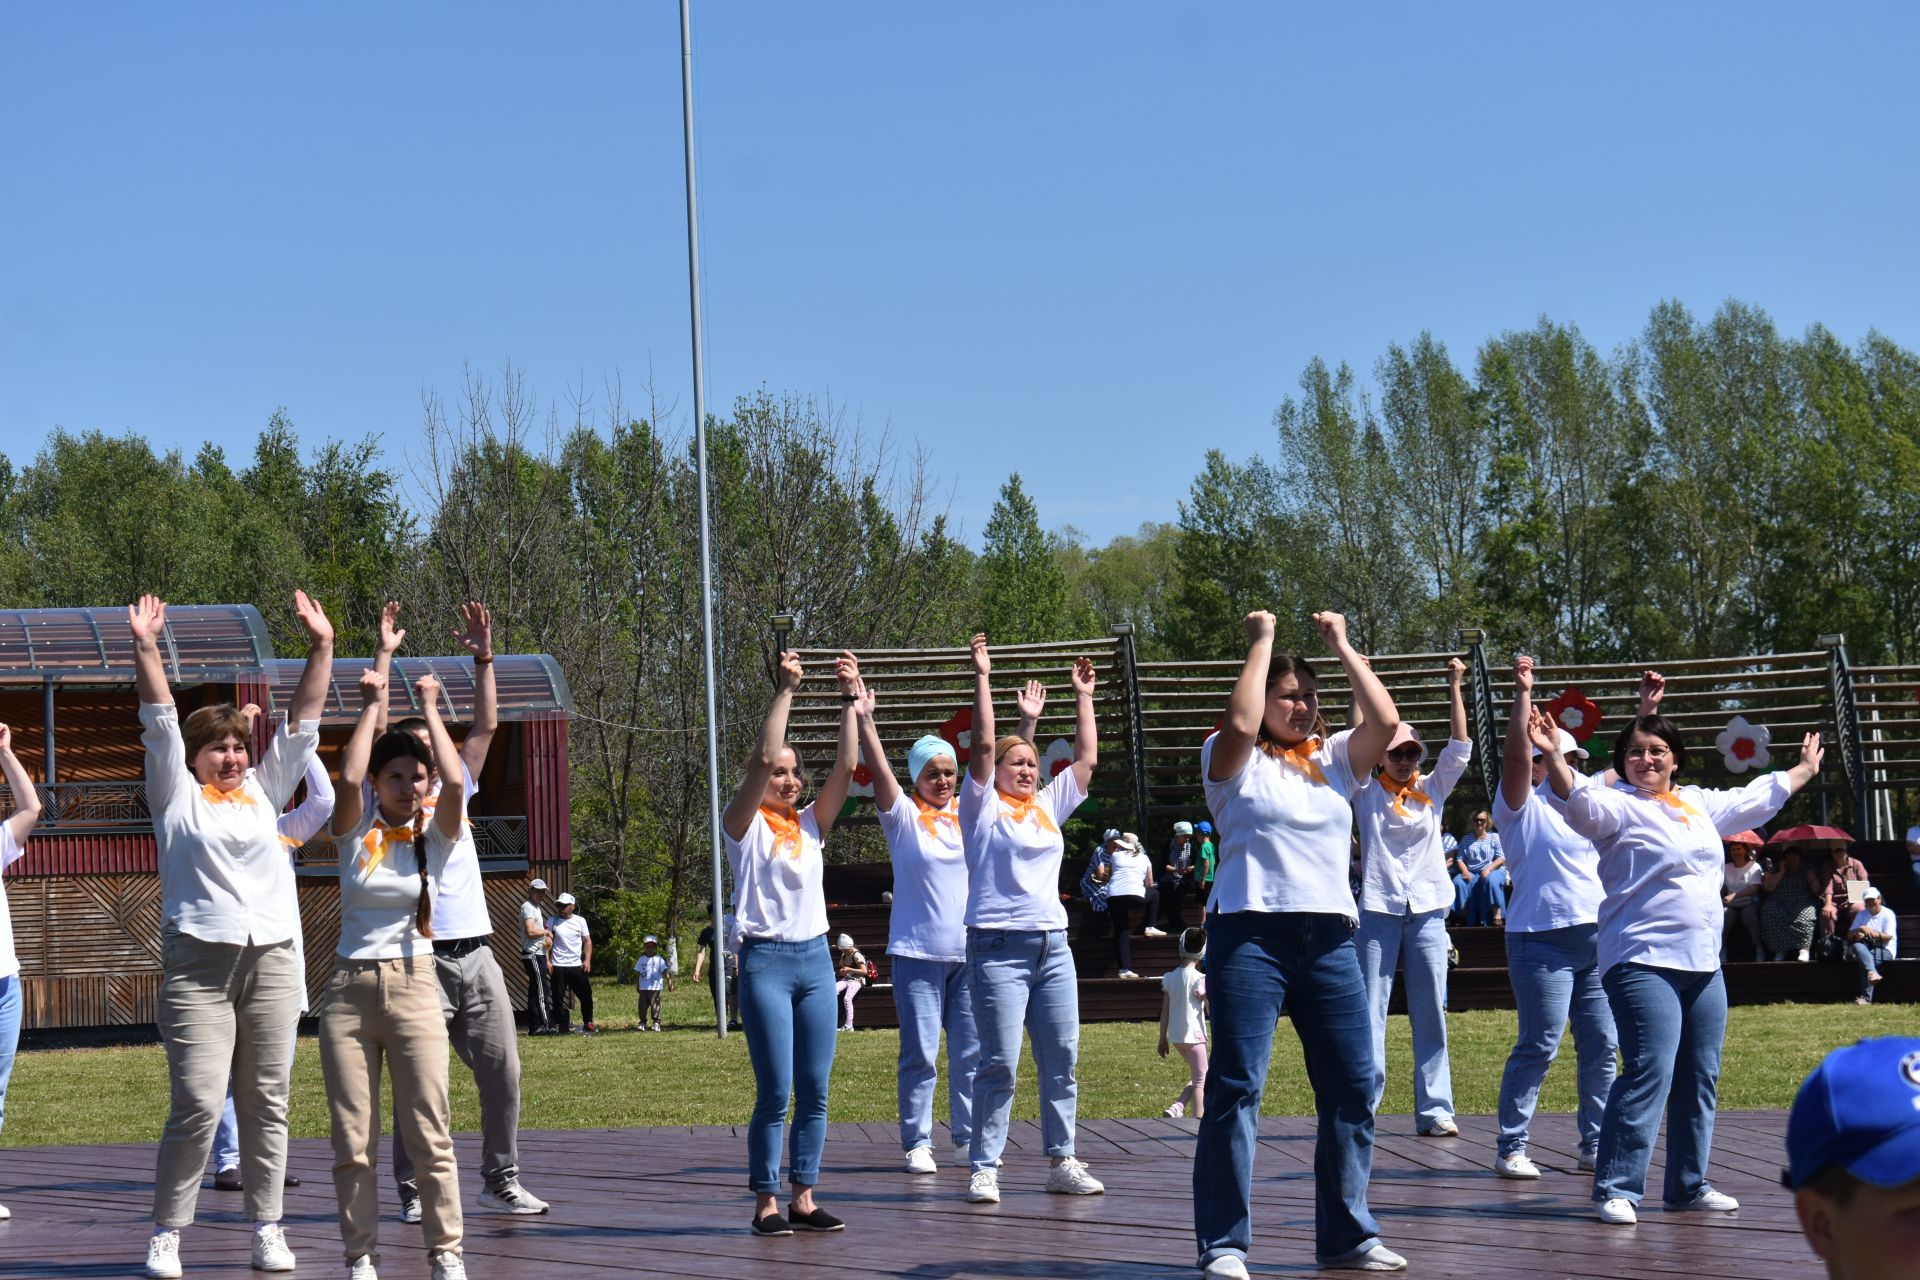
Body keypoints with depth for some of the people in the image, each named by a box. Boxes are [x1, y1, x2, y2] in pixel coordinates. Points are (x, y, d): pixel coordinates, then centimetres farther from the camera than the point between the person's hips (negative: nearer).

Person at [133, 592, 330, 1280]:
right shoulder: (176, 797, 7)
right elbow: (161, 722, -2)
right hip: (198, 963, -4)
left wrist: (321, 647, 10)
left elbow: (302, 722, 15)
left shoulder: (264, 792, 16)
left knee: (266, 1104, 5)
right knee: (198, 1103, -11)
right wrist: (145, 649, -11)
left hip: (272, 961, 4)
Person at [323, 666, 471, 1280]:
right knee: (353, 1140, 0)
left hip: (414, 986, 0)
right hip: (350, 988, 0)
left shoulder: (435, 834, 6)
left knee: (430, 1133, -5)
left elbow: (455, 785, -13)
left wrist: (430, 711, -4)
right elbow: (348, 778, -14)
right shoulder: (356, 833, 5)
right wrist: (373, 706, -5)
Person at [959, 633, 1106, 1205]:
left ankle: (1062, 1163, 12)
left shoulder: (1049, 805, 16)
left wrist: (1083, 696, 18)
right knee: (999, 1064, -8)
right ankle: (984, 1168, -4)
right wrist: (982, 677, -9)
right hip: (998, 946, -6)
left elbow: (1086, 758, 17)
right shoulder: (982, 806, 2)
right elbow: (983, 744, -8)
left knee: (1061, 1061, 5)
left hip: (1052, 945, 6)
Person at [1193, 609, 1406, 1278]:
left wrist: (1341, 644, 6)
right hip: (1251, 935, -5)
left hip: (1330, 940, 5)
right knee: (1236, 1087, -6)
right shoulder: (1237, 762, 4)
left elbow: (1385, 722, 1)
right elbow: (1240, 724, -18)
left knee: (1353, 1086, 5)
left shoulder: (1333, 759, 15)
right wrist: (1261, 642, -6)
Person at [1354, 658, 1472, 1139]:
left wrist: (1455, 687, -3)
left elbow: (1459, 746, 3)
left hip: (1428, 909, 2)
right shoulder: (1366, 792, 5)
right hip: (1379, 909, -2)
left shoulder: (1434, 789, 11)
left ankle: (1434, 1110, 2)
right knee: (1369, 1013, -4)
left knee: (1431, 1013, 1)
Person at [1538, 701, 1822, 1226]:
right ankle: (1616, 1188, -15)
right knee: (1650, 1072, -17)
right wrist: (1551, 756, -42)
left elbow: (1757, 798, 34)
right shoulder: (1618, 807, -4)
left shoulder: (1699, 805, 17)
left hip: (1703, 966, 8)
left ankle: (1688, 1186, 23)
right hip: (1643, 963, -8)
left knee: (1700, 1076, 11)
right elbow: (1578, 800, -25)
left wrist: (1804, 770, 46)